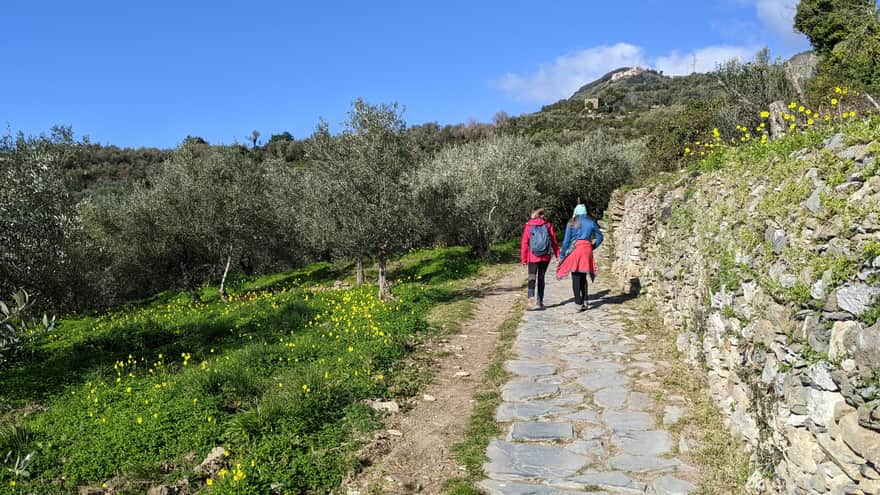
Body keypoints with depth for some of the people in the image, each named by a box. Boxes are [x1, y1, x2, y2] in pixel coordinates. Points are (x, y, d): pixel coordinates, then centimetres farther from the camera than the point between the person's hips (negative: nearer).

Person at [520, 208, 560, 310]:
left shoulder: (528, 226, -1)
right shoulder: (548, 225, 3)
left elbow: (524, 243, -2)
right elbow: (554, 241, 4)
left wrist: (523, 259, 2)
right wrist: (558, 255, 10)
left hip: (533, 257, -2)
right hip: (545, 257, 2)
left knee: (532, 278, -4)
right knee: (541, 278, 13)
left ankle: (531, 299, -26)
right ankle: (540, 302, 17)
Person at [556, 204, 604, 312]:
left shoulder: (571, 223, 1)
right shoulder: (591, 222, 10)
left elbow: (566, 240, -2)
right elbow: (600, 237, 13)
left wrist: (562, 255, 2)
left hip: (574, 250, -3)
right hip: (587, 250, 3)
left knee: (576, 279, 0)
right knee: (583, 277, 17)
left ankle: (579, 304, -3)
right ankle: (585, 301, 17)